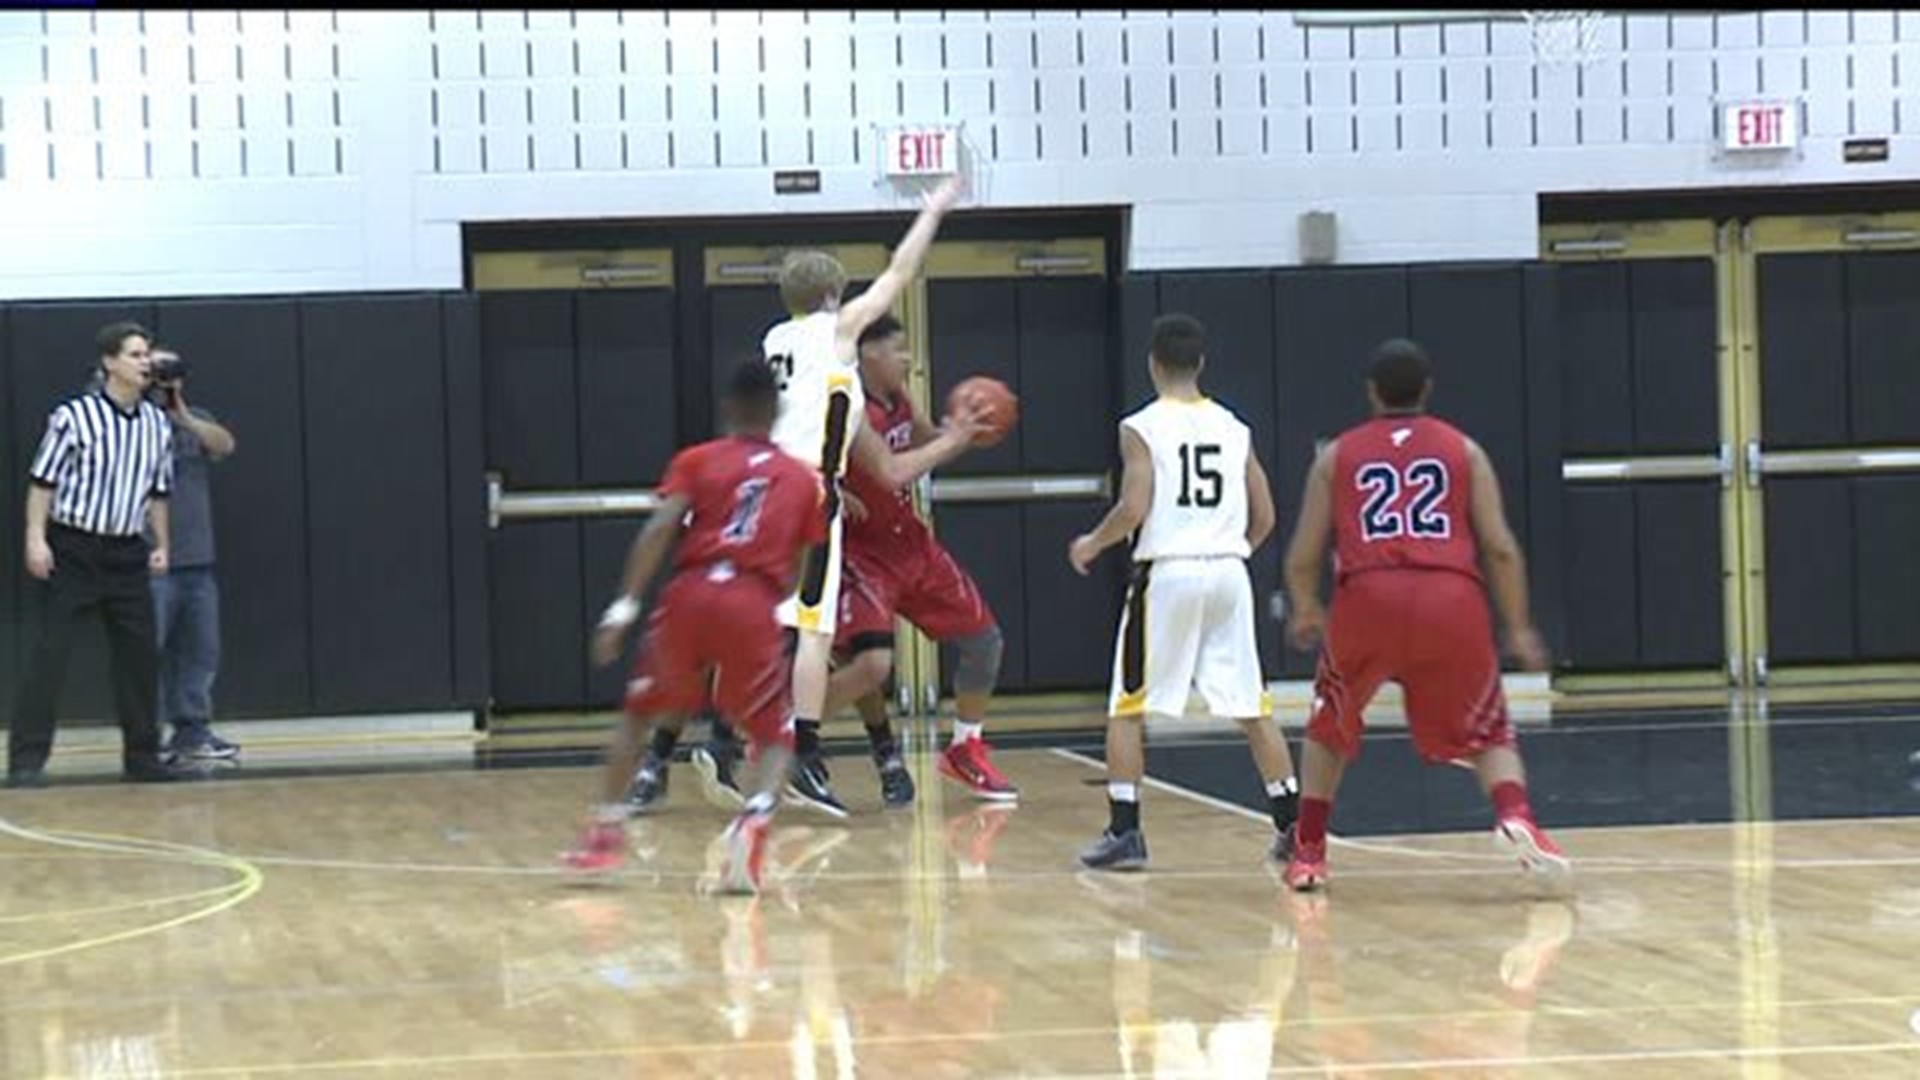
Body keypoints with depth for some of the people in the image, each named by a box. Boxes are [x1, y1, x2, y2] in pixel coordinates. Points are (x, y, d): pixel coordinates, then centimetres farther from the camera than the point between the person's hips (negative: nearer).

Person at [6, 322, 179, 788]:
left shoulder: (157, 424, 6)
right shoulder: (74, 416, -9)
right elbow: (43, 481, -7)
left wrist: (162, 545, 14)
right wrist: (35, 538, -12)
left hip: (128, 553, 5)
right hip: (74, 549, -5)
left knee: (139, 654, 6)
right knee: (51, 652, -8)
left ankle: (142, 755, 17)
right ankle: (26, 759, -8)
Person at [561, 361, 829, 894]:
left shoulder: (697, 460, 15)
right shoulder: (804, 480, 18)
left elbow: (659, 529, -2)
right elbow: (798, 574, 15)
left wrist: (624, 606, -5)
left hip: (690, 594, 1)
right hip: (754, 605, -1)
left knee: (639, 712, 23)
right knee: (776, 736, 12)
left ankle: (606, 831, 19)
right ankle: (756, 818, -19)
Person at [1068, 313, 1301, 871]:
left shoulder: (1141, 428, -4)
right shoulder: (1234, 429, 10)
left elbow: (1133, 509, -14)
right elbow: (1264, 517, 11)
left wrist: (1091, 545, 4)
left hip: (1167, 573, -4)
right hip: (1229, 572, 4)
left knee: (1127, 708, 5)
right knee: (1251, 708, 11)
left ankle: (1124, 832, -1)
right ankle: (1292, 825, 9)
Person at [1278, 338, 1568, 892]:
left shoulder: (1337, 455, 19)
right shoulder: (1463, 450, 19)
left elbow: (1303, 560, 16)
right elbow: (1500, 547, 9)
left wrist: (1306, 613, 36)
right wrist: (1518, 628, 18)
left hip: (1368, 598, 0)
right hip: (1451, 600, 0)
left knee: (1330, 726, 25)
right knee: (1486, 730, 16)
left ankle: (1308, 853, 20)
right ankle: (1515, 817, -12)